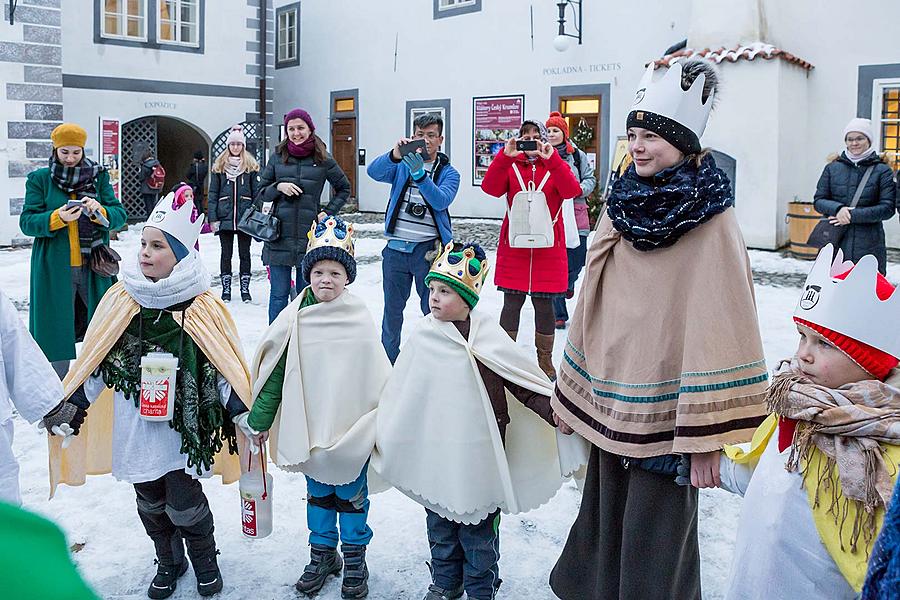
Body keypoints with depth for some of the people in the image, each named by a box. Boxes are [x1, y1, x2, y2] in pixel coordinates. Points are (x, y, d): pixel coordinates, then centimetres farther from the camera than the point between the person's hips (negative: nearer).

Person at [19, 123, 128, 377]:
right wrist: (58, 218, -20)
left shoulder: (99, 176, 8)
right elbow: (26, 221, -3)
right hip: (54, 269, -1)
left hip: (94, 267, 1)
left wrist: (100, 211, -20)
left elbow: (119, 215, 1)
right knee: (57, 327, 4)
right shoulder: (39, 179, 4)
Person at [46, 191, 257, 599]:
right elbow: (95, 363, 5)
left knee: (184, 504, 1)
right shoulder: (121, 299, -1)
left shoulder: (201, 306, -11)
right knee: (150, 503, 15)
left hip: (182, 424, -3)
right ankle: (168, 562, 39)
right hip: (134, 424, 4)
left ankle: (204, 560, 30)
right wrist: (70, 408, 2)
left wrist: (240, 412, -15)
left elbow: (224, 365, -7)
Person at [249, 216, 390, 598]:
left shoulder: (359, 319, -8)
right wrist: (259, 418, 1)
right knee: (318, 492, 18)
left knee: (351, 493, 12)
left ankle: (354, 559, 29)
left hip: (352, 427, -2)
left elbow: (378, 374, -3)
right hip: (309, 427, 2)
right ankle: (322, 554, 35)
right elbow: (274, 373, 2)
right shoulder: (295, 320, -3)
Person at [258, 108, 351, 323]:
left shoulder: (322, 160, 3)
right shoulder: (277, 157, 6)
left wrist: (328, 212, 4)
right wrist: (278, 187, -9)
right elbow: (262, 193, 11)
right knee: (278, 295, 2)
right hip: (280, 236, 1)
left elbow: (344, 188, 16)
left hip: (309, 236, 0)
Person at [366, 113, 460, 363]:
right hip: (396, 248, 2)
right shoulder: (401, 165, 7)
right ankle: (388, 359, 28)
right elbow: (374, 172, -14)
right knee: (392, 308, 13)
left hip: (429, 250, -2)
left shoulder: (448, 173, 3)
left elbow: (441, 201, -17)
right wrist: (394, 154, -33)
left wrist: (420, 174, -32)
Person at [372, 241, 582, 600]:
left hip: (478, 454, -2)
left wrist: (553, 412, -14)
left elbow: (524, 381, -5)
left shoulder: (488, 336, -8)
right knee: (440, 521, 18)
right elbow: (399, 394, 5)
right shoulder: (422, 338, -3)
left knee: (479, 525, 11)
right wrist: (378, 431, 8)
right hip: (434, 453, 2)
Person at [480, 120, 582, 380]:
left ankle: (545, 360, 20)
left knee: (544, 304, 6)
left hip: (547, 247, 0)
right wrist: (504, 156, -21)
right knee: (512, 303, 2)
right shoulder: (511, 165, 7)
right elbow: (490, 188, -11)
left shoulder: (556, 165, 6)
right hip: (514, 245, 0)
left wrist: (551, 159, -22)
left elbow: (572, 191, -14)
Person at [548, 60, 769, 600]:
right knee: (608, 528, 17)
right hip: (612, 408, 6)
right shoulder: (622, 207, 8)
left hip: (665, 415, -6)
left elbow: (721, 331, -16)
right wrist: (576, 395, 13)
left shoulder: (711, 220, -11)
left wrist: (709, 436, -18)